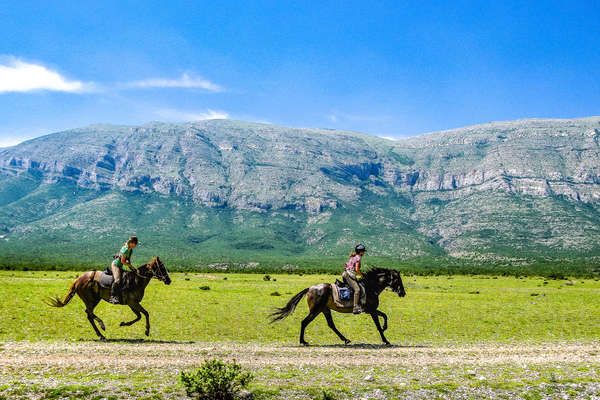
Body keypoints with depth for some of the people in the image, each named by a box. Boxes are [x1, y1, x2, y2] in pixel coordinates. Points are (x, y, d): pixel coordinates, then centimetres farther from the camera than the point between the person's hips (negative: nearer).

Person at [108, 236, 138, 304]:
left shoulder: (131, 250, 9)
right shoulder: (126, 249, -20)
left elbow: (128, 260, 15)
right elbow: (122, 261, -20)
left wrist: (130, 266, -1)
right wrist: (130, 266, -14)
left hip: (120, 266, 10)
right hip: (115, 264, -10)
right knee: (117, 280, -24)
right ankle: (112, 297, -29)